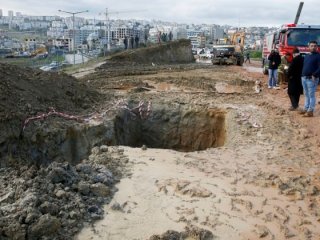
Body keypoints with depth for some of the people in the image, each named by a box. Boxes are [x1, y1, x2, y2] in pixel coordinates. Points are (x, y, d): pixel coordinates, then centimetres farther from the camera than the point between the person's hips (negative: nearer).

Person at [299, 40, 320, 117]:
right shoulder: (306, 56, 18)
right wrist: (302, 75, 13)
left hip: (312, 79, -7)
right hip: (304, 78, 8)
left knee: (311, 95, -4)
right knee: (306, 95, 15)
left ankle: (310, 111, -1)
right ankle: (306, 108, 23)